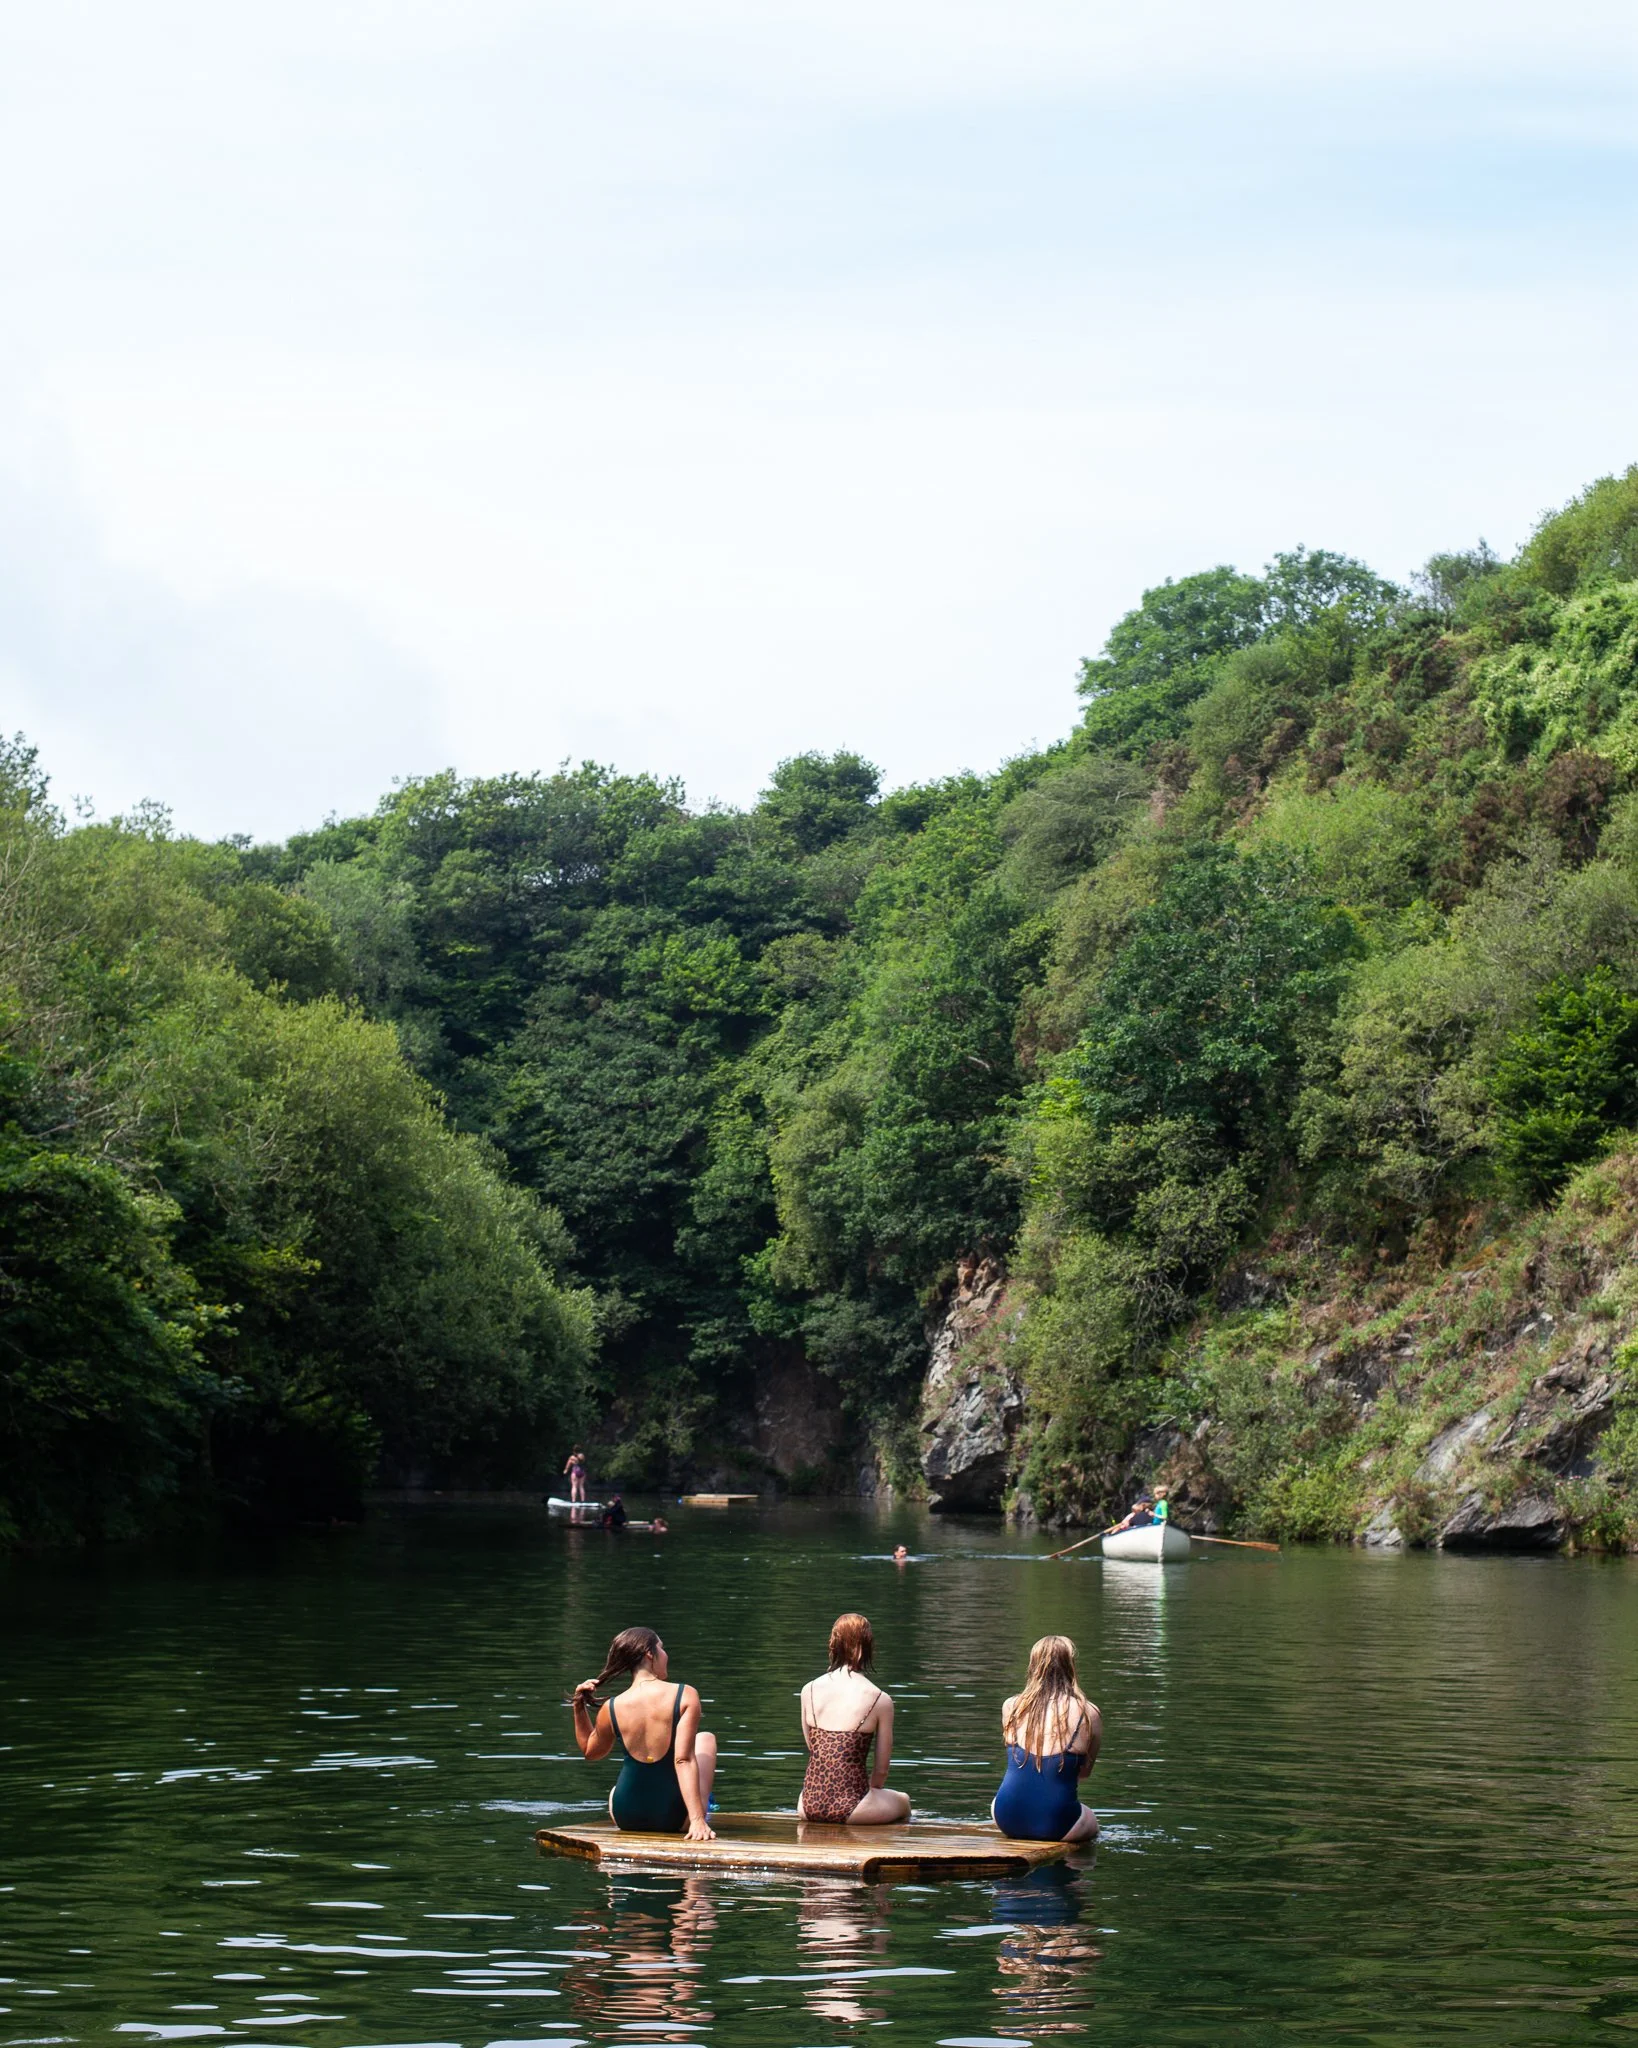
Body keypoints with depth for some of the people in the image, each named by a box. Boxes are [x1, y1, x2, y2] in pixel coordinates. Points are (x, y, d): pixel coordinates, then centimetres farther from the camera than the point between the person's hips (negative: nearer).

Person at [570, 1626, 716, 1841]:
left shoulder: (611, 1710, -8)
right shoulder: (686, 1696, -16)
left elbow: (590, 1752, 11)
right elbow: (684, 1759, -23)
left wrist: (579, 1708, 14)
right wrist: (697, 1819, -24)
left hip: (626, 1818, 2)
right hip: (675, 1820, -2)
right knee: (705, 1739, 28)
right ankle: (701, 1811, 36)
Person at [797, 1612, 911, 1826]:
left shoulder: (809, 1690, 3)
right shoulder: (880, 1700, -5)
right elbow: (882, 1770, 2)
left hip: (810, 1806, 3)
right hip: (849, 1807, -3)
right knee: (902, 1802, 30)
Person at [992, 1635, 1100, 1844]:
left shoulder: (1010, 1707, 1)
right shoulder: (1088, 1715, -7)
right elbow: (1085, 1770, 10)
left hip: (1007, 1819, 2)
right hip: (1055, 1824, -2)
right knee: (1091, 1820, 32)